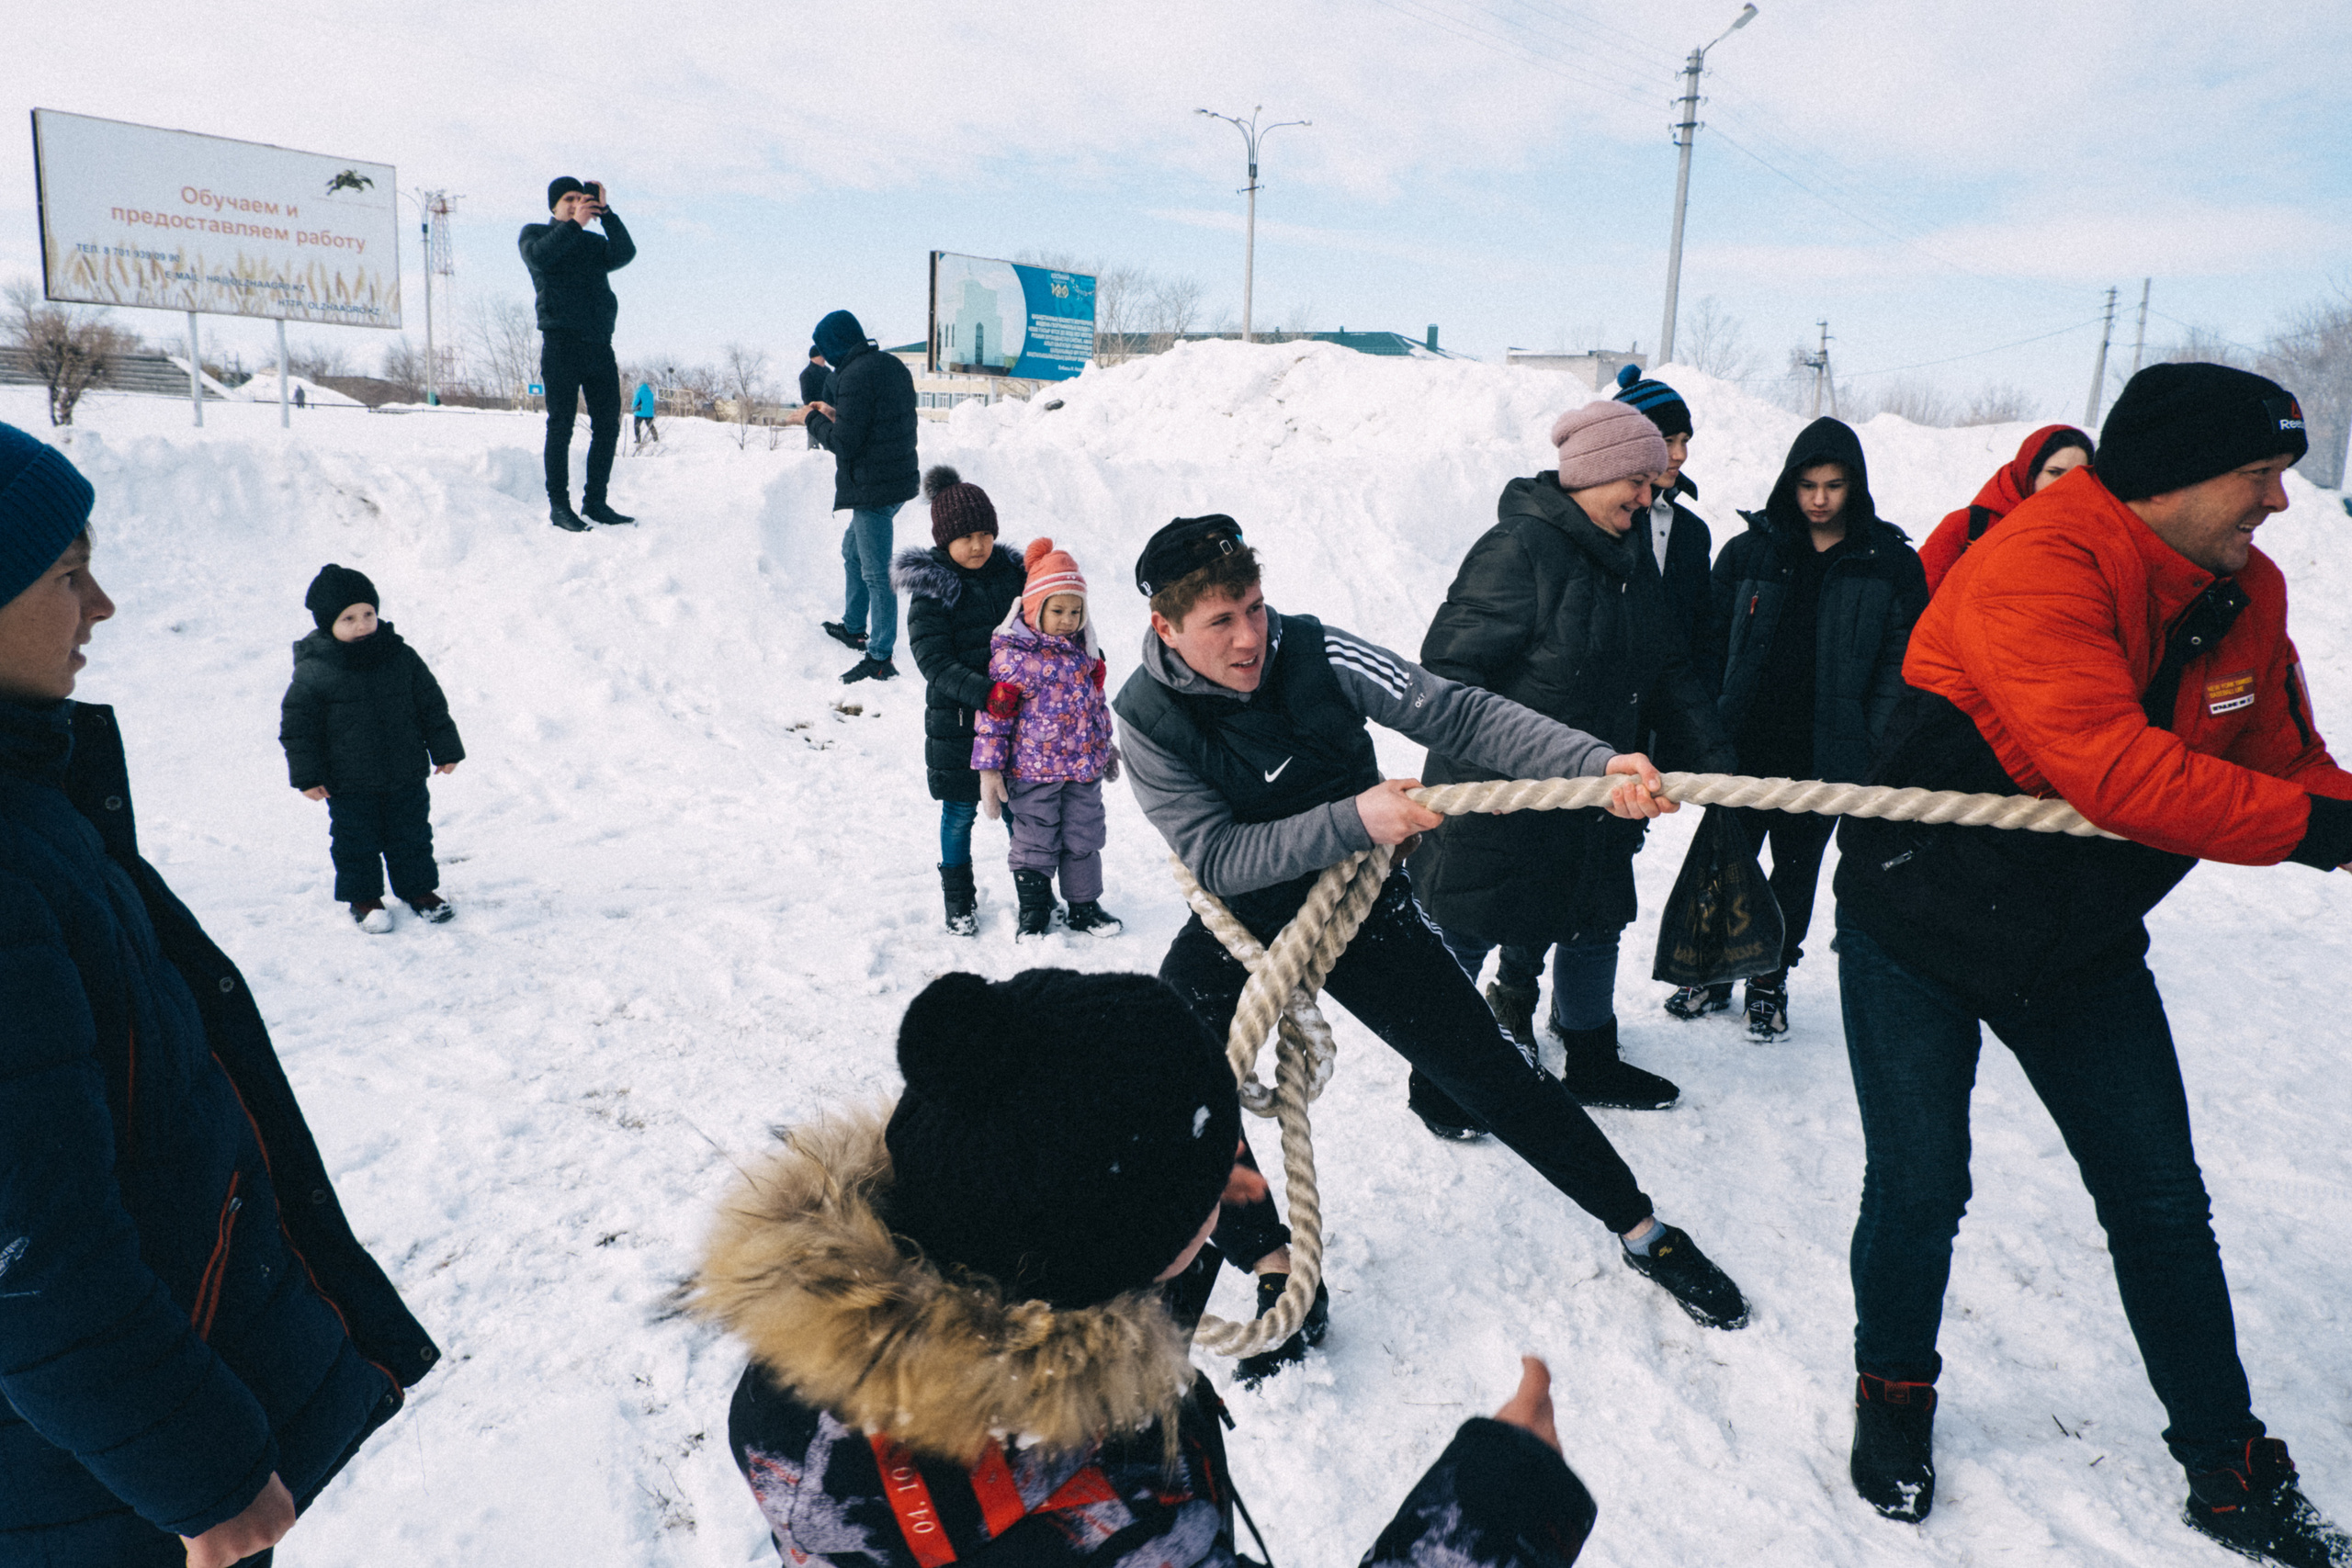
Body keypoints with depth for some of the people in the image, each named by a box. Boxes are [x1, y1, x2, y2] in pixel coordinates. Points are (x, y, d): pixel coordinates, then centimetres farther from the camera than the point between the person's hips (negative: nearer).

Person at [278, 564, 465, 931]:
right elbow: (297, 726, -7)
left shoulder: (401, 657, -5)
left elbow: (432, 705, 4)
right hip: (349, 787, -2)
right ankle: (363, 897, 29)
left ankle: (419, 888, 34)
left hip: (407, 778, 2)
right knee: (356, 843, 11)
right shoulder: (313, 672, -14)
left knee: (412, 836, 15)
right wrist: (307, 775, -7)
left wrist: (445, 750, 5)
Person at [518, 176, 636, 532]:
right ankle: (559, 505, -3)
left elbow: (625, 253, 0)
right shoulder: (534, 233, 11)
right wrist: (575, 223, -11)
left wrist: (604, 212, -4)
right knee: (561, 426, -6)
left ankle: (595, 502, 11)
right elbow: (539, 255, -12)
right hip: (561, 345, -4)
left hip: (600, 346, 4)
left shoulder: (595, 242, 21)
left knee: (608, 426, 3)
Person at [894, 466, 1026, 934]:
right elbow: (936, 663, -18)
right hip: (957, 720, -3)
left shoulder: (1010, 572, 2)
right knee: (960, 810, 9)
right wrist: (985, 694, -32)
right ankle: (958, 896, 27)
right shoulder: (931, 590, -11)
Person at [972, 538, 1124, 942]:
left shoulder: (1083, 648, 6)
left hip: (1085, 766, 5)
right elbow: (994, 712, -13)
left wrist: (1107, 747, 24)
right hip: (1033, 769, -5)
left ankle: (1084, 905, 28)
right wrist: (988, 769, -14)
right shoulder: (1012, 654, -14)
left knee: (1084, 840, 13)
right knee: (1035, 843, 7)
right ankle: (1034, 910, 22)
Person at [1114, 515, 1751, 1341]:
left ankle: (1644, 1232, 24)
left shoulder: (1313, 653, -18)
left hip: (1361, 901, 0)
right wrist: (1353, 819, -36)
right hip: (1242, 924, 0)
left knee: (1488, 1069, 2)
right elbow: (1216, 857, -24)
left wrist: (1598, 763, -37)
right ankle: (1275, 1269, 4)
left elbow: (1455, 713, -23)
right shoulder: (1149, 720, -19)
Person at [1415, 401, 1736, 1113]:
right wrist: (1482, 772, -28)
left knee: (1596, 925, 18)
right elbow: (1449, 666, -21)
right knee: (1463, 934, 6)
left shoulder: (1633, 555, 9)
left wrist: (1712, 760, 11)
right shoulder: (1518, 549, -18)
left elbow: (1668, 673, 15)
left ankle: (1591, 1062, 38)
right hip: (1498, 802, -8)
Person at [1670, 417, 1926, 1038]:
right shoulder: (1749, 551, 1)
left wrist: (1868, 750, -9)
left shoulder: (1891, 563, -1)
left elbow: (1898, 663, -1)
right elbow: (1713, 646, 4)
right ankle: (1713, 973, 27)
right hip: (1744, 747, 1)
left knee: (1797, 871, 12)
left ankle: (1771, 981, 29)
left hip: (1826, 756, 0)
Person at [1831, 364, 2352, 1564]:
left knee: (2162, 1203, 11)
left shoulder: (2244, 592, 0)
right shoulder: (2038, 566, -26)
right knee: (1918, 1187, 1)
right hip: (1920, 934, -6)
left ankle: (2230, 1471, 29)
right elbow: (2109, 768, -35)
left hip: (2085, 947, 7)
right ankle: (1893, 1392, 29)